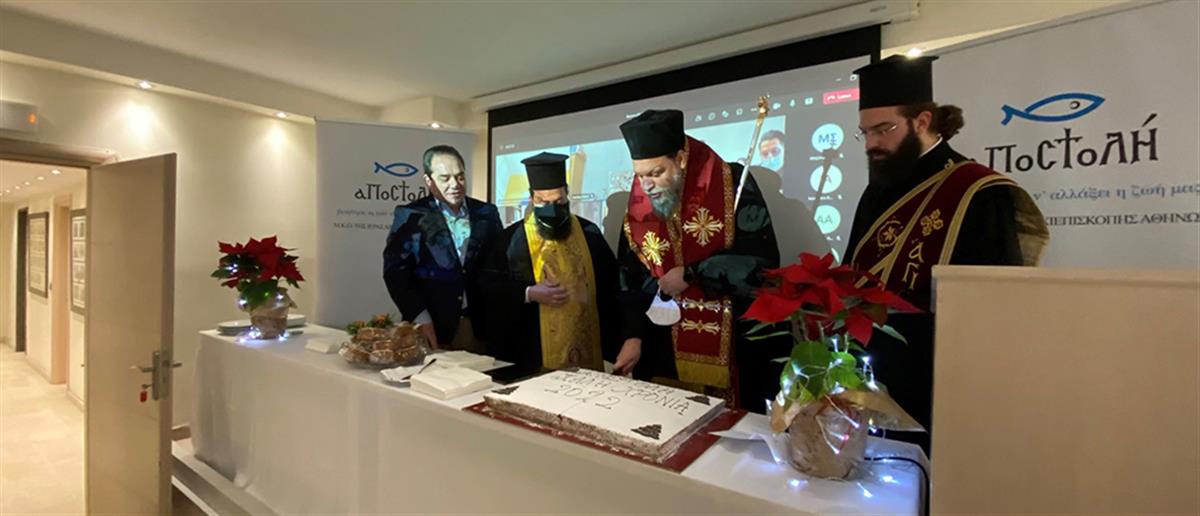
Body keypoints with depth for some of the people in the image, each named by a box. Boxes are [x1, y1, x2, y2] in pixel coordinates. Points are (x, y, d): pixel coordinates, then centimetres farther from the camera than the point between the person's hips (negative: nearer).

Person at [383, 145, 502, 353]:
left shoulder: (487, 214, 6)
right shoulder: (410, 216, -1)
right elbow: (396, 270, -5)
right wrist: (422, 319, -12)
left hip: (482, 327, 2)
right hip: (433, 328, -2)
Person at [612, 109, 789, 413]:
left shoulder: (731, 184, -12)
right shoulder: (638, 205, -1)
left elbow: (761, 259, -15)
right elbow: (631, 277, 5)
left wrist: (690, 274, -15)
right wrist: (634, 335, -3)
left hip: (736, 341, -3)